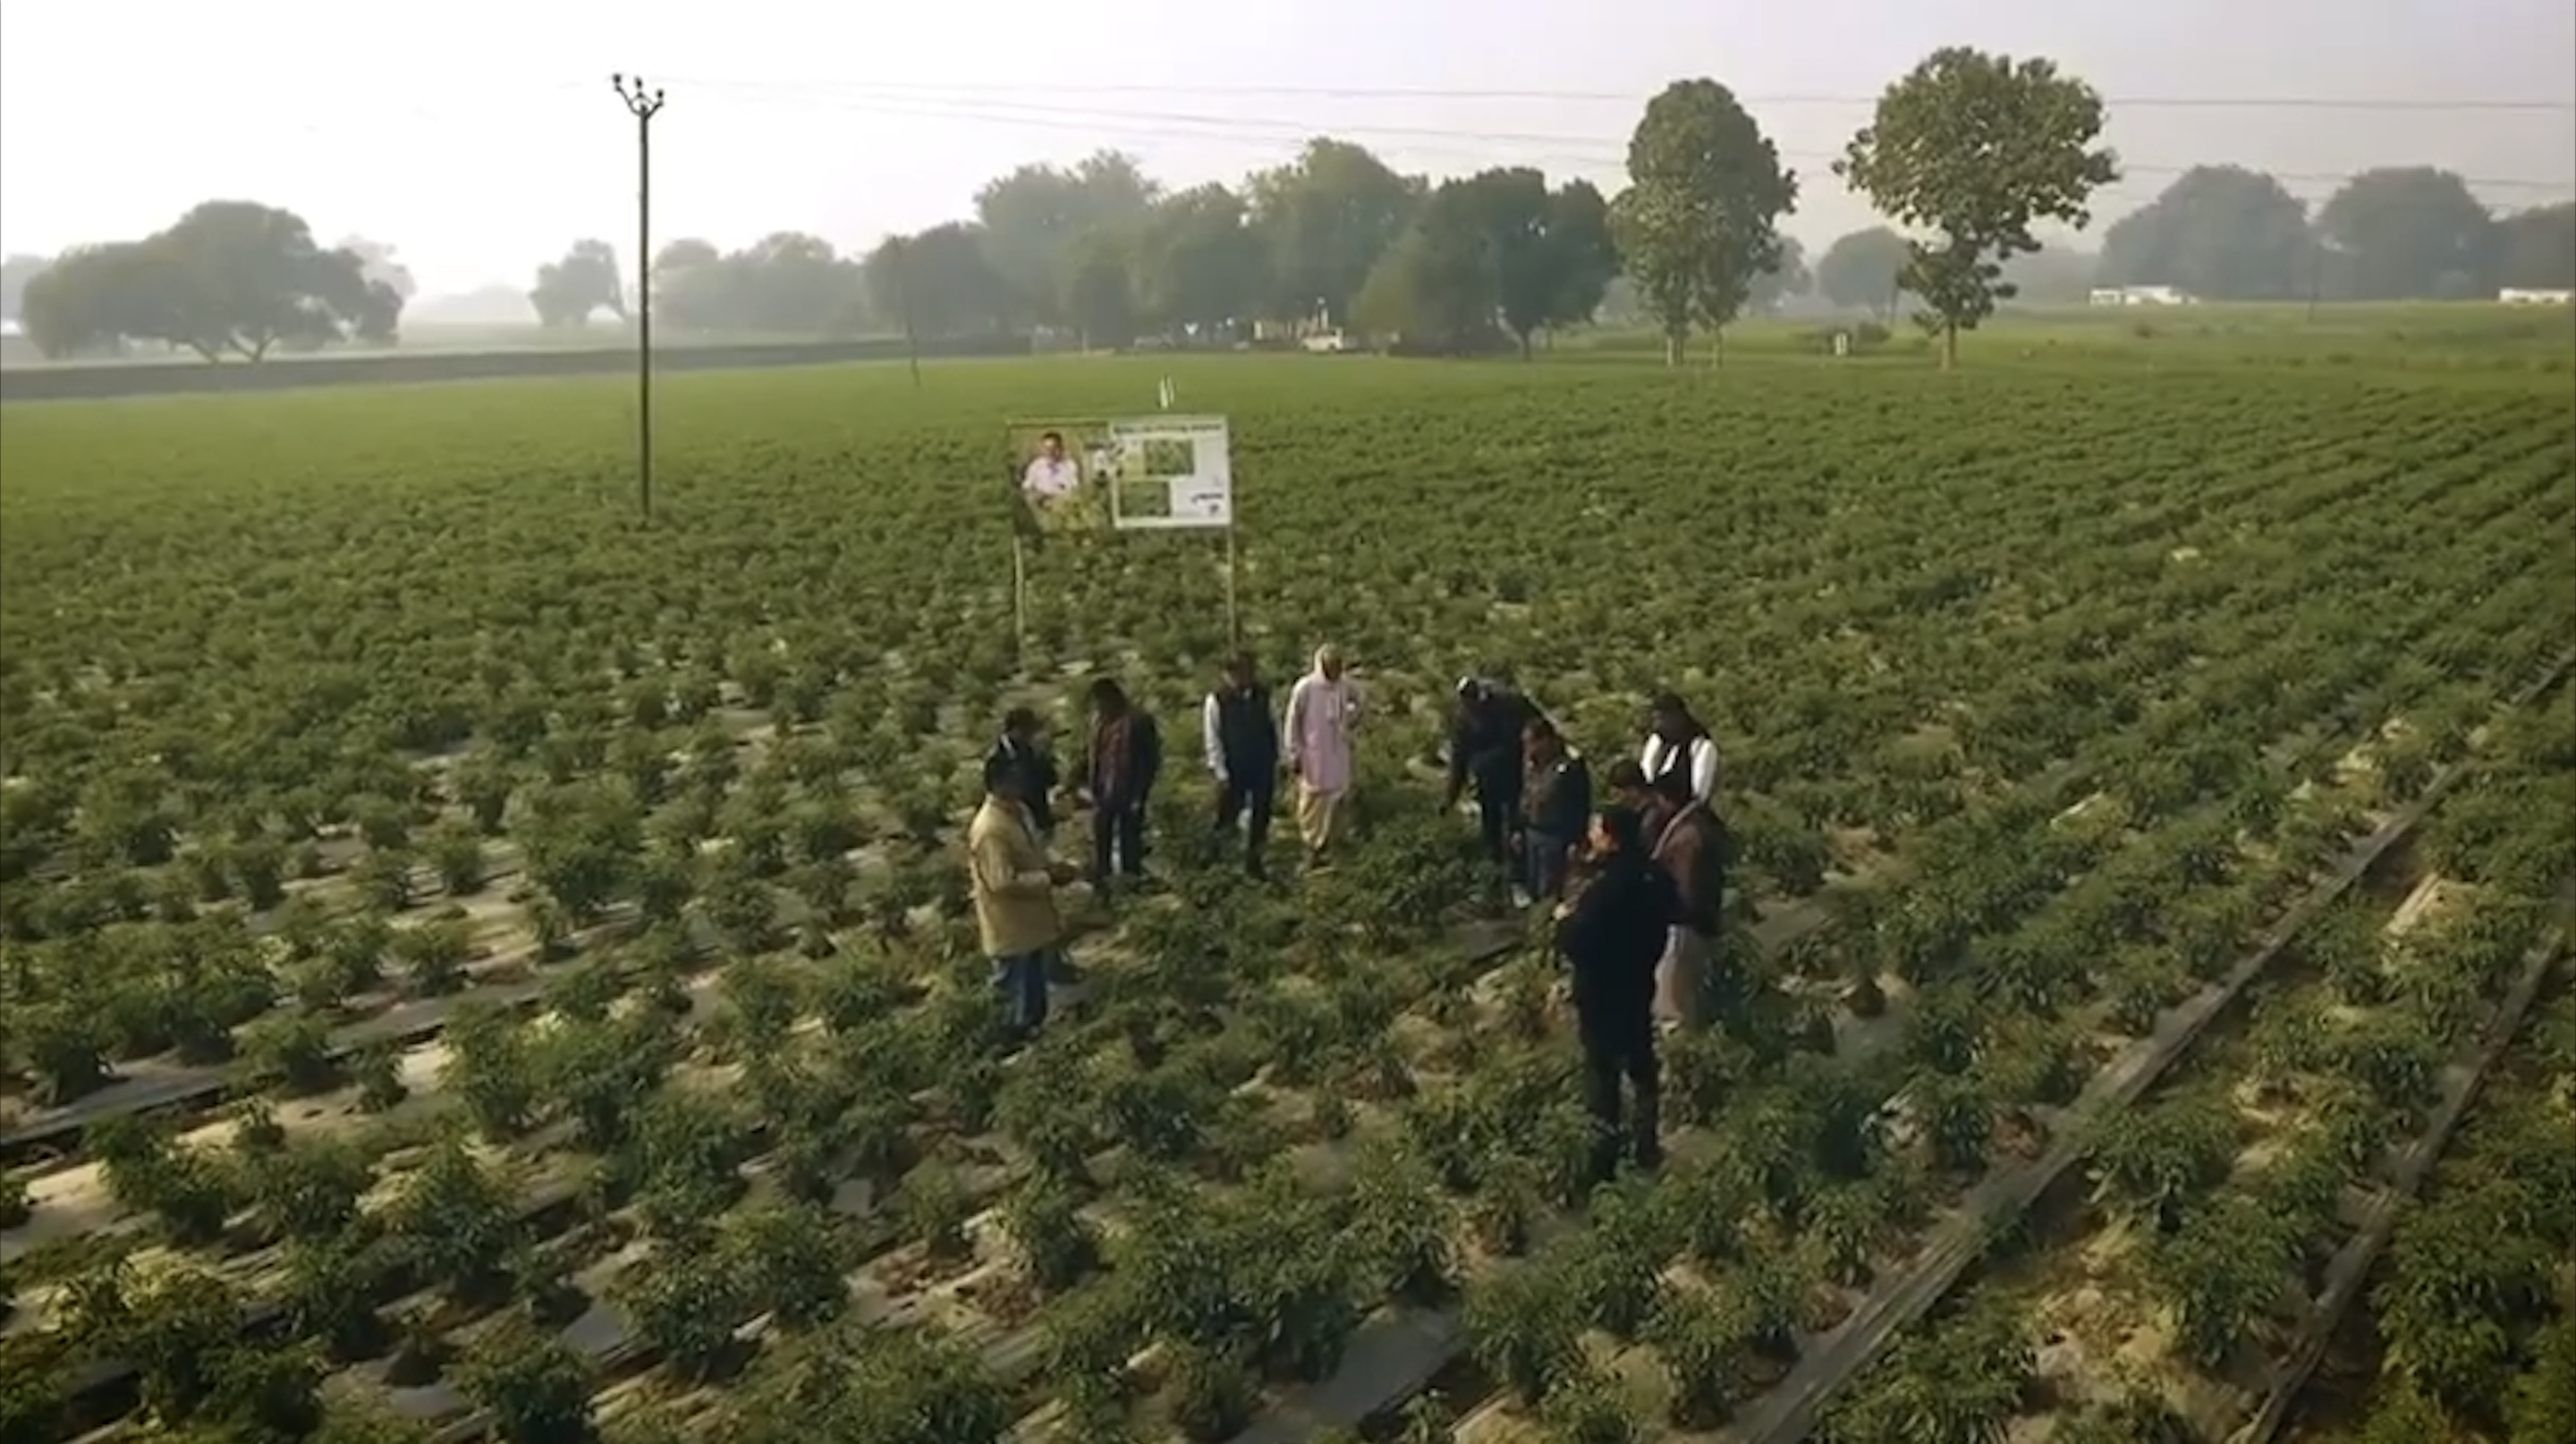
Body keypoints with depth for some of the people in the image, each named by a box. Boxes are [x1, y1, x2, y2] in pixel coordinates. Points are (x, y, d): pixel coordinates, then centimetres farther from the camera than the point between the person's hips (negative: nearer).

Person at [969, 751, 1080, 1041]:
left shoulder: (1018, 811, 2)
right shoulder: (990, 829, -29)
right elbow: (1003, 883, -30)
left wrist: (1053, 867, -2)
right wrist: (1048, 878, -24)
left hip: (1032, 921, 9)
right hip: (1011, 930, -9)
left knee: (1035, 992, 24)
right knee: (1019, 1001, 7)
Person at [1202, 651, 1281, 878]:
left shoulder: (1263, 696, 0)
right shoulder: (1217, 700, -11)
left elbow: (1274, 727, 9)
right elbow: (1212, 740, -8)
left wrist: (1276, 761, 7)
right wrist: (1221, 774, -11)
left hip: (1263, 768, 4)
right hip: (1234, 770, -4)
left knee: (1260, 817, 10)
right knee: (1228, 816, 5)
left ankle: (1253, 860, 24)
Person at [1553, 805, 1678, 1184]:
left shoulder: (1606, 889, -31)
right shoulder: (1653, 876, -6)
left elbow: (1573, 944, -29)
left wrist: (1564, 918, -8)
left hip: (1602, 996, -7)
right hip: (1639, 988, 7)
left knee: (1602, 1075, 8)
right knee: (1642, 1066, 21)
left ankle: (1603, 1157, 19)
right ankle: (1647, 1146, 35)